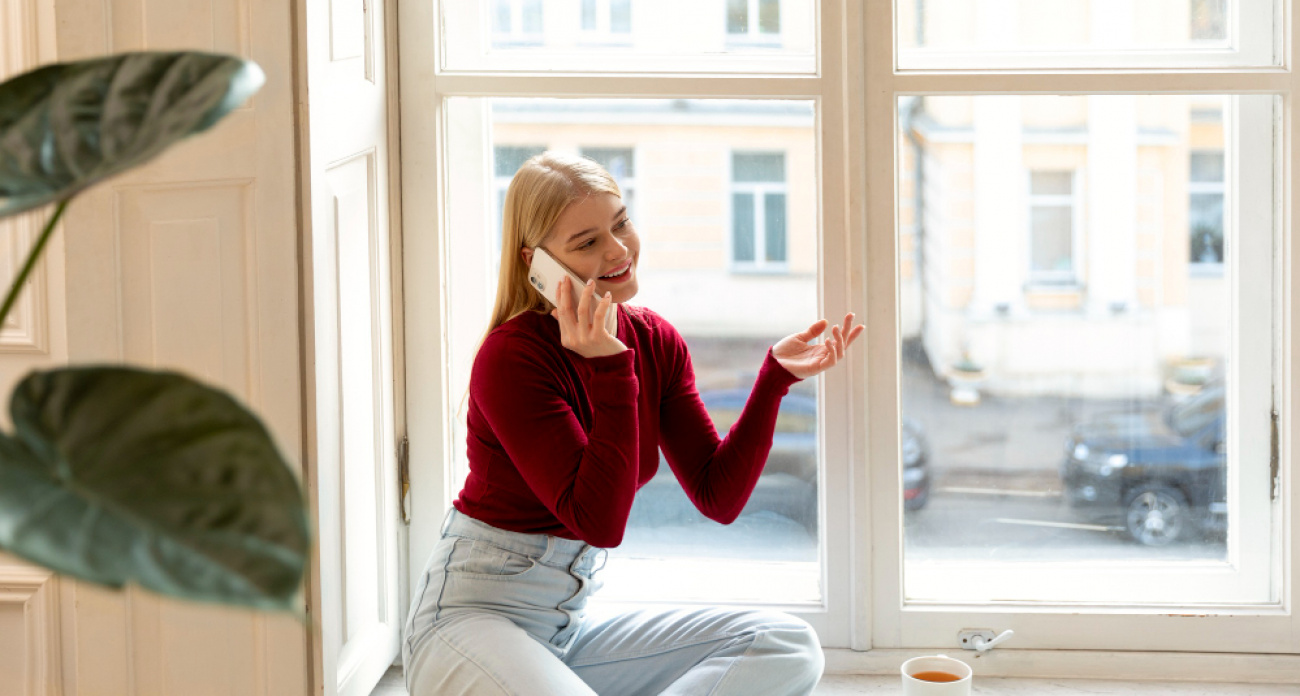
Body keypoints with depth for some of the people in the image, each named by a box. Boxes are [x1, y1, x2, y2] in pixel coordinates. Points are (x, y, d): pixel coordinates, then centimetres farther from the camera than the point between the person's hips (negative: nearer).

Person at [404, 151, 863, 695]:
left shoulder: (656, 343, 4)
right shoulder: (510, 359, -18)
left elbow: (718, 497, 1)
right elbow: (599, 522, -23)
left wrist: (777, 374, -6)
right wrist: (610, 369, -27)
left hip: (575, 628, 8)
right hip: (473, 616, -8)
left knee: (788, 648, -7)